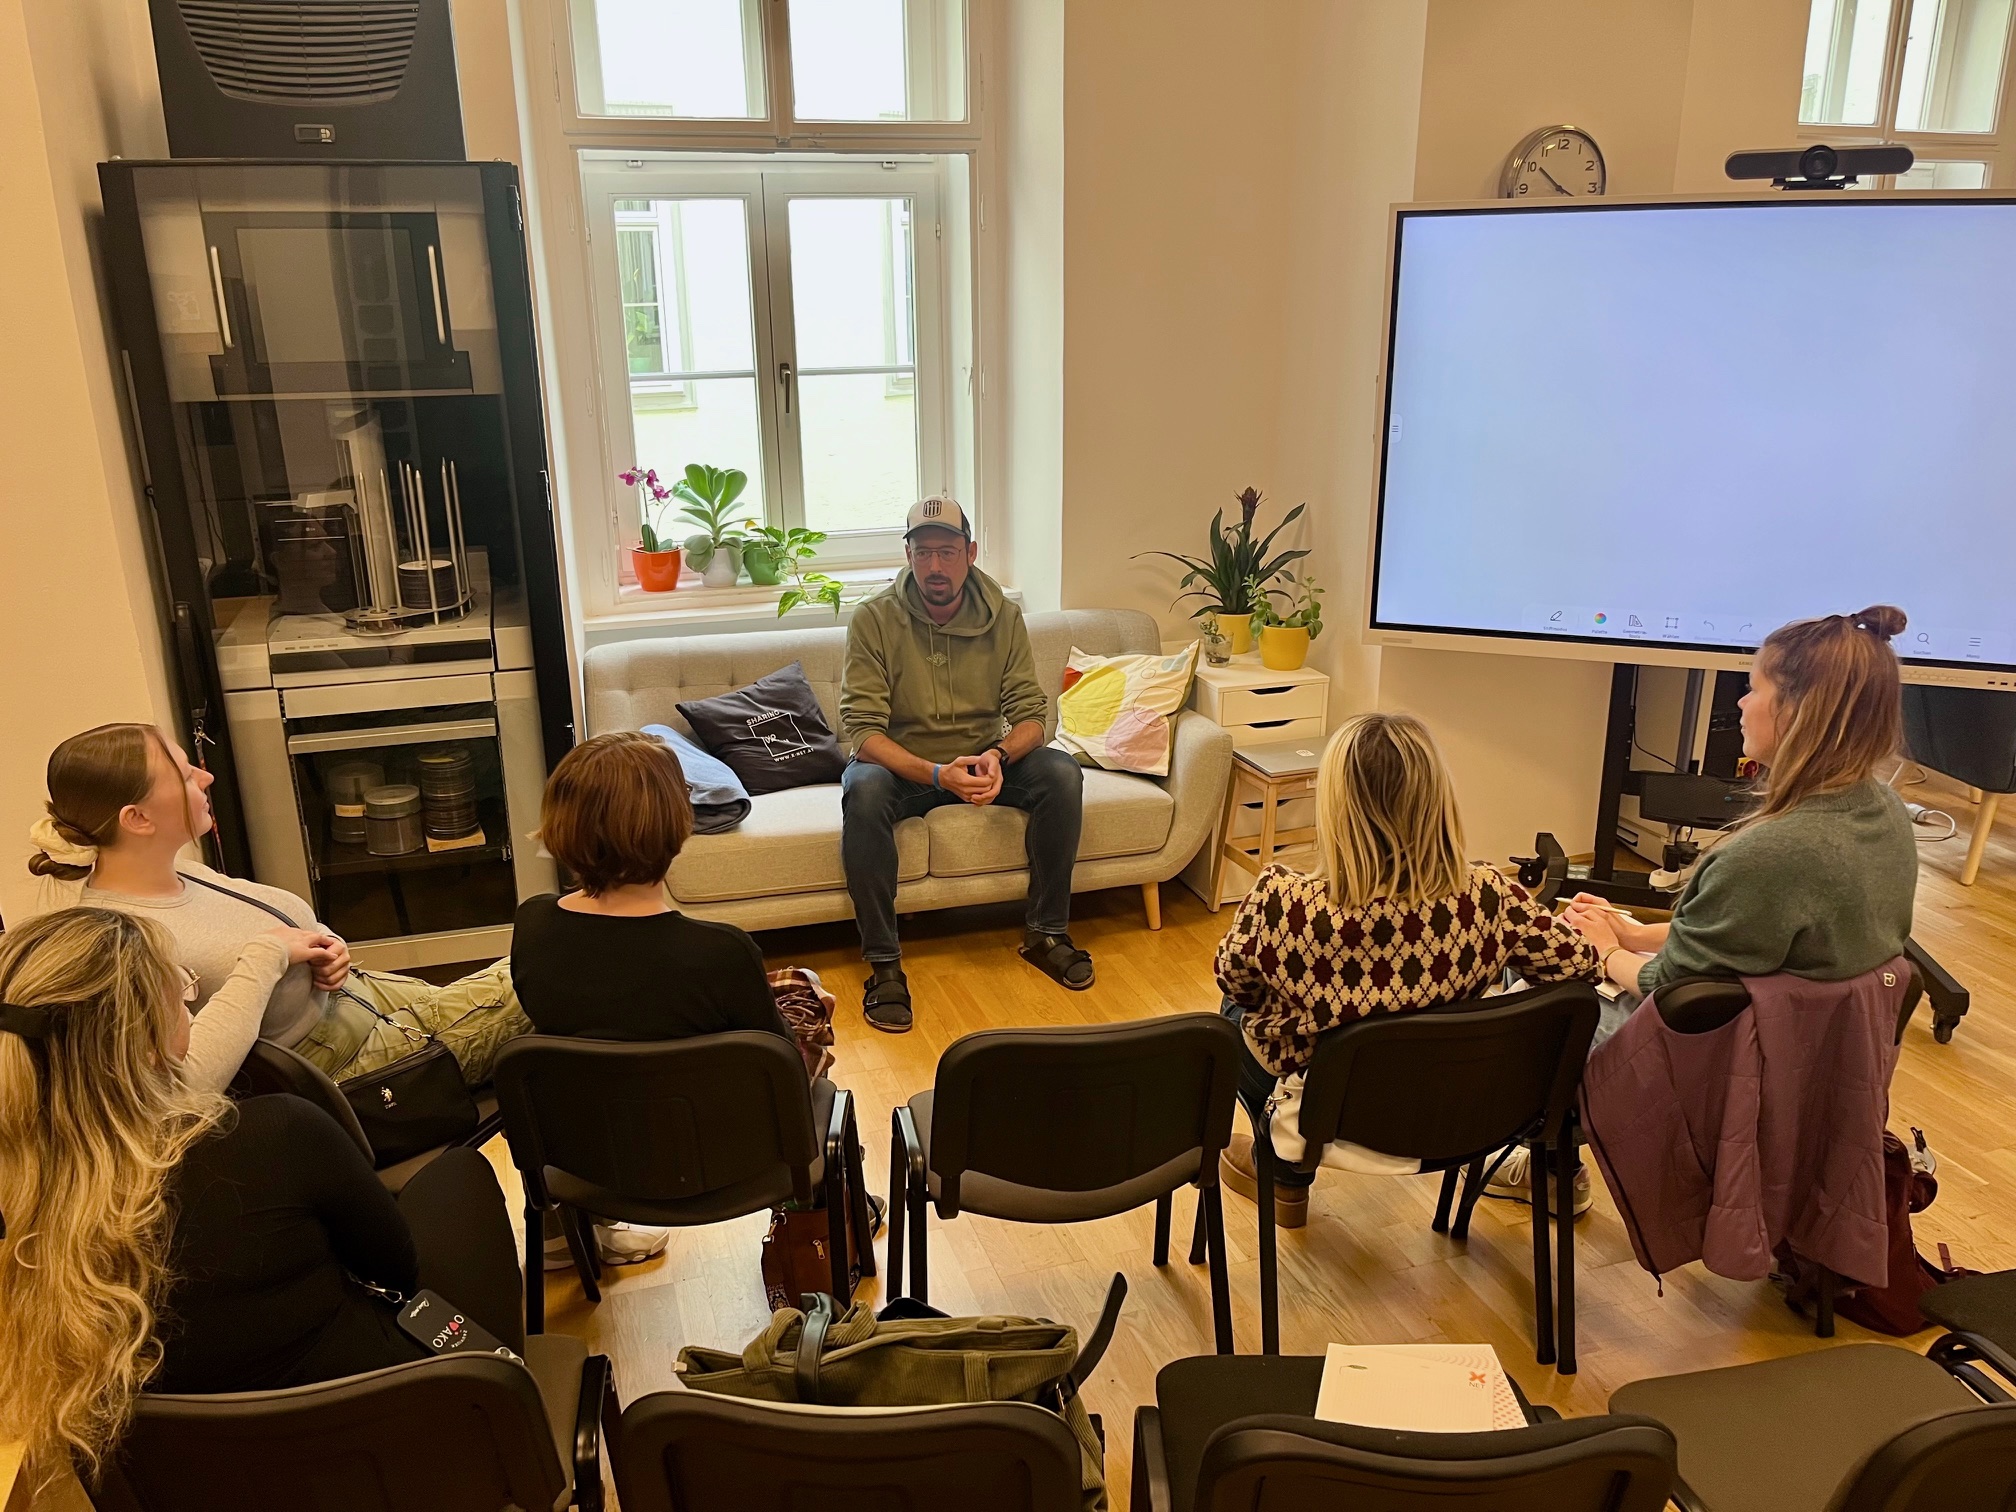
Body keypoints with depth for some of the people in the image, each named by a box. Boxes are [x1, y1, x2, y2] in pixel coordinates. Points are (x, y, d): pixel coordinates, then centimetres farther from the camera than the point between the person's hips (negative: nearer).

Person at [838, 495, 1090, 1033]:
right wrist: (936, 774, -36)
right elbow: (861, 728, -21)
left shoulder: (1003, 616, -5)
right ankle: (883, 963, -27)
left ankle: (1047, 932, -7)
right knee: (863, 790, -36)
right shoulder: (874, 620, -14)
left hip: (984, 759, 3)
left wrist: (999, 756, -31)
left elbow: (1031, 713, -6)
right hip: (903, 763, -3)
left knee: (1062, 773, -23)